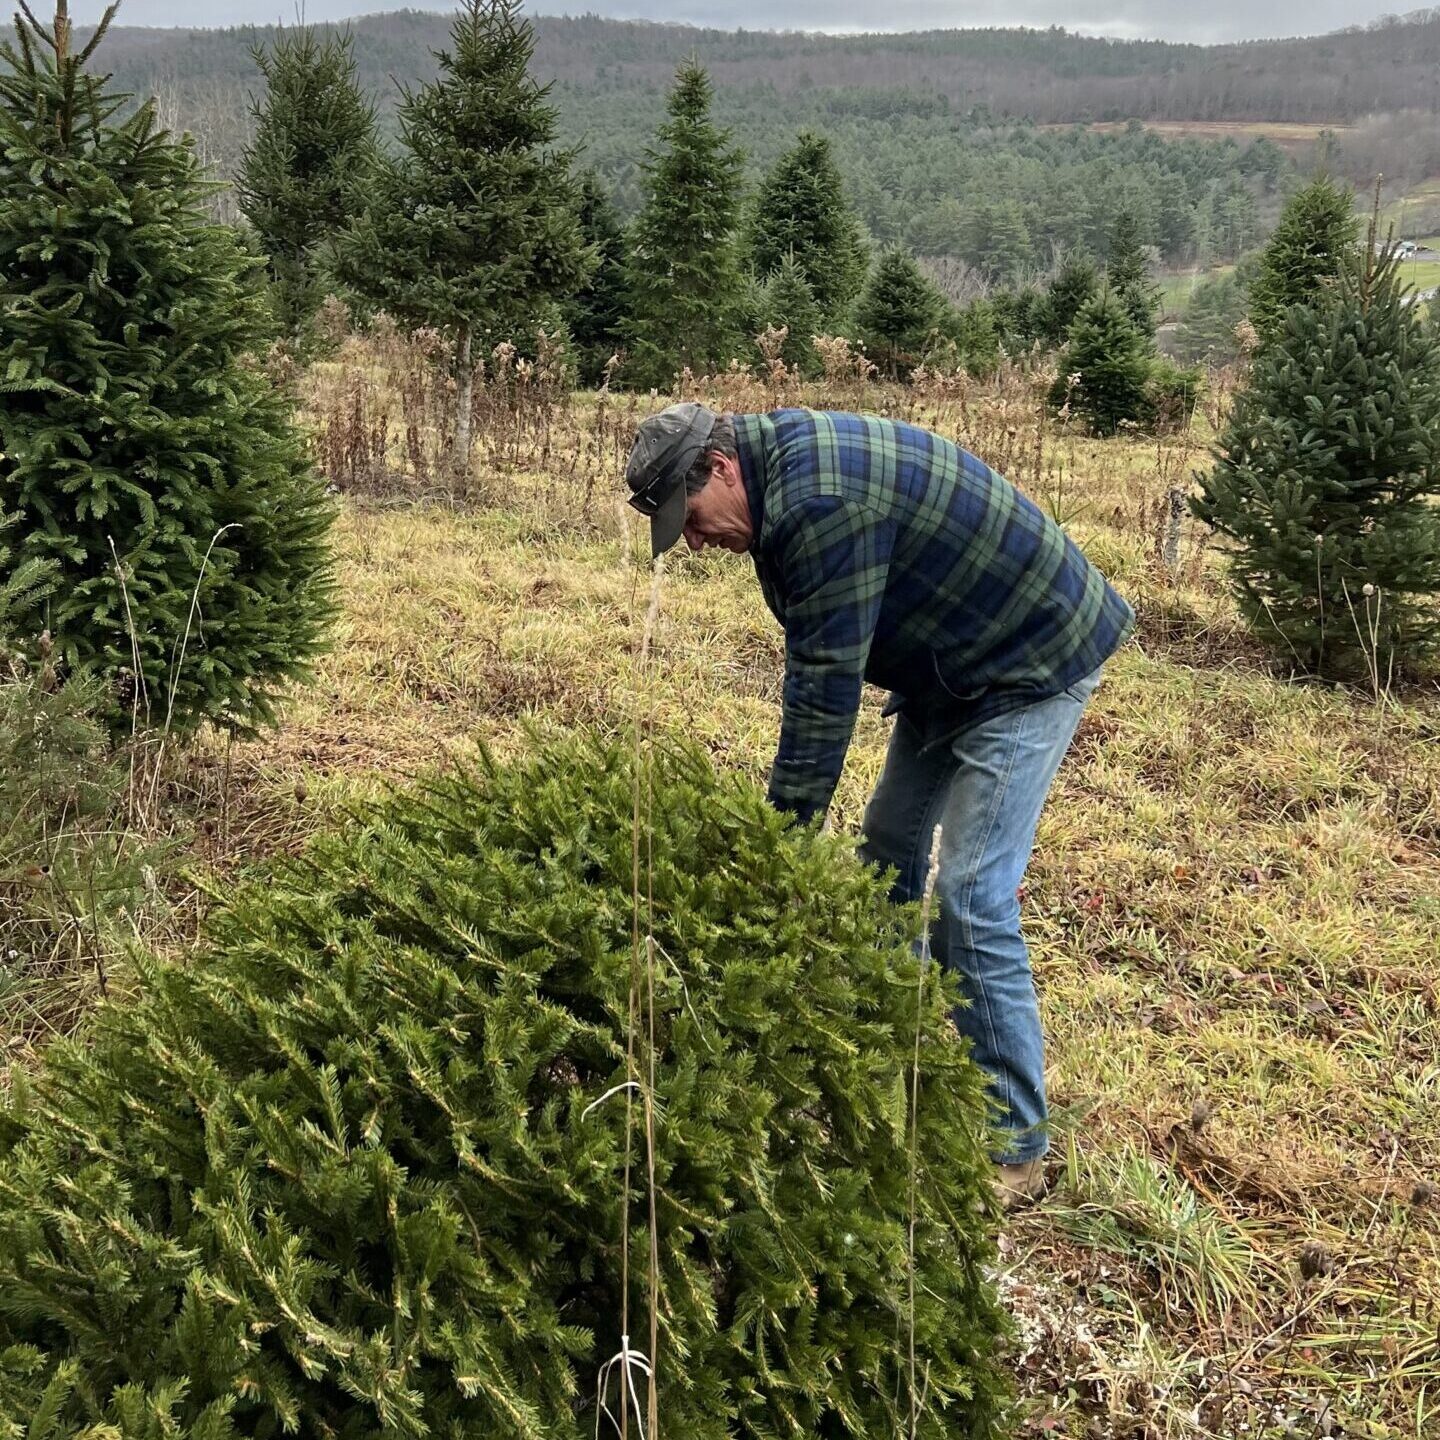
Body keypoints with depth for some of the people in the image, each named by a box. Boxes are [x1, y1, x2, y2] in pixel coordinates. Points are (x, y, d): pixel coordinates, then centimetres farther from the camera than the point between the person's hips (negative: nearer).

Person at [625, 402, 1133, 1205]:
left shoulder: (820, 500, -29)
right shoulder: (783, 466, 3)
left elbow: (826, 681, -29)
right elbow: (820, 662, 6)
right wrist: (789, 818, 3)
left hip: (1033, 663, -11)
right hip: (950, 662, 11)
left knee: (973, 895, -13)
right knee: (890, 850, 15)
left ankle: (1014, 1148, -1)